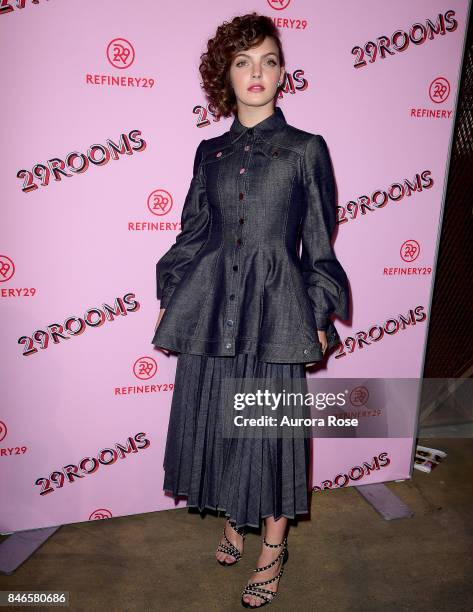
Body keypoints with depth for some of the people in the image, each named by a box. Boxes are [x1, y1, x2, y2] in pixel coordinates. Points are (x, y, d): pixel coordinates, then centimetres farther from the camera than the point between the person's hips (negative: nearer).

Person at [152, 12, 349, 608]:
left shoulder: (306, 149, 3)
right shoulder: (210, 152, 11)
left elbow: (319, 243, 2)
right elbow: (193, 230, 13)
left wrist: (320, 316, -1)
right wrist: (169, 300, 11)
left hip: (275, 312, -3)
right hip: (209, 307, 3)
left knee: (271, 427, 4)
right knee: (215, 421, 11)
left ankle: (272, 547, 27)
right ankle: (232, 519, 39)